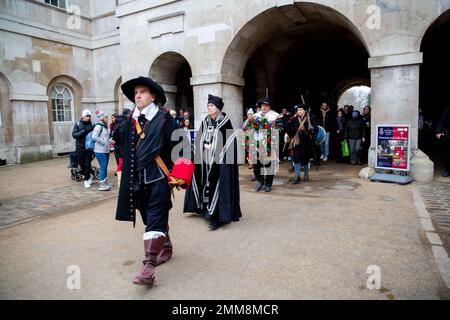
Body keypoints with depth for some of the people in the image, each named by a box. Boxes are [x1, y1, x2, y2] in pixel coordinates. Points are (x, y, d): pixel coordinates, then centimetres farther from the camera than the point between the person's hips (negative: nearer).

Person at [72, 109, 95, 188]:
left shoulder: (92, 125, 1)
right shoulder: (78, 124, 1)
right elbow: (74, 134, -9)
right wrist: (84, 131, -23)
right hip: (80, 148, 1)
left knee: (87, 164, -1)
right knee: (81, 164, 9)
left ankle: (86, 180, 11)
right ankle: (89, 176, 31)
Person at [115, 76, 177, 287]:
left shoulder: (164, 119, -6)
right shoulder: (131, 122, 10)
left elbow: (176, 145, -9)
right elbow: (125, 148, 16)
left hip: (158, 177, -6)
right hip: (138, 178, 6)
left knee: (155, 220, -7)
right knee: (151, 217, 15)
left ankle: (149, 266, -7)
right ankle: (166, 247, 35)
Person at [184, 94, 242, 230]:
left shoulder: (225, 122, -7)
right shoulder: (205, 122, 10)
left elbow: (229, 141, -9)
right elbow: (199, 139, 12)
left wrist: (213, 147, -12)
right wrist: (205, 145, -8)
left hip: (220, 159, -6)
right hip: (206, 159, 6)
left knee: (218, 184, -9)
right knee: (207, 183, 9)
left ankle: (219, 216, -6)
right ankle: (207, 210, 22)